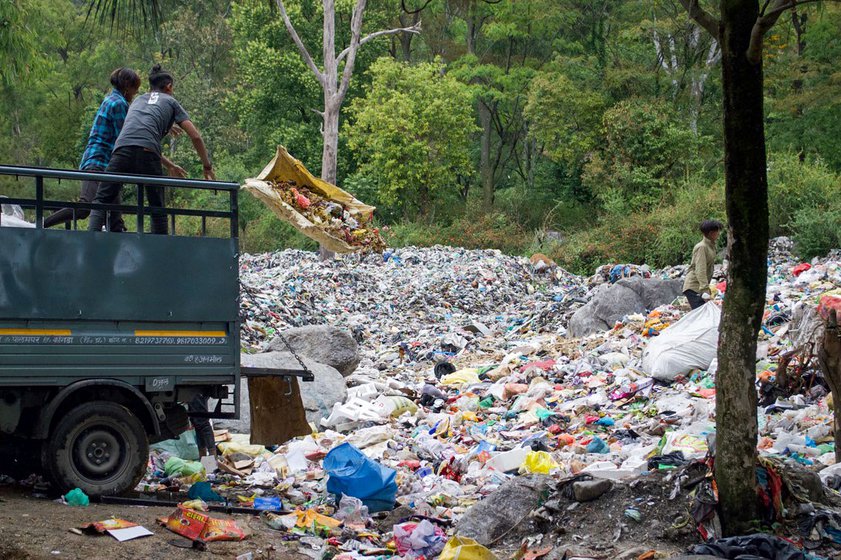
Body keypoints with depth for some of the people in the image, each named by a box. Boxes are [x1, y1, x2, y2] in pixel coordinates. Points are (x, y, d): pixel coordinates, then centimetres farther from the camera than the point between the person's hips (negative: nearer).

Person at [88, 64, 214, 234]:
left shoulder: (138, 100, 36)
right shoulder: (170, 102, 23)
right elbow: (195, 137, 15)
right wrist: (207, 167, 24)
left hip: (122, 149, 3)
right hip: (147, 154, -3)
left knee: (102, 199, 3)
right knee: (157, 207, 9)